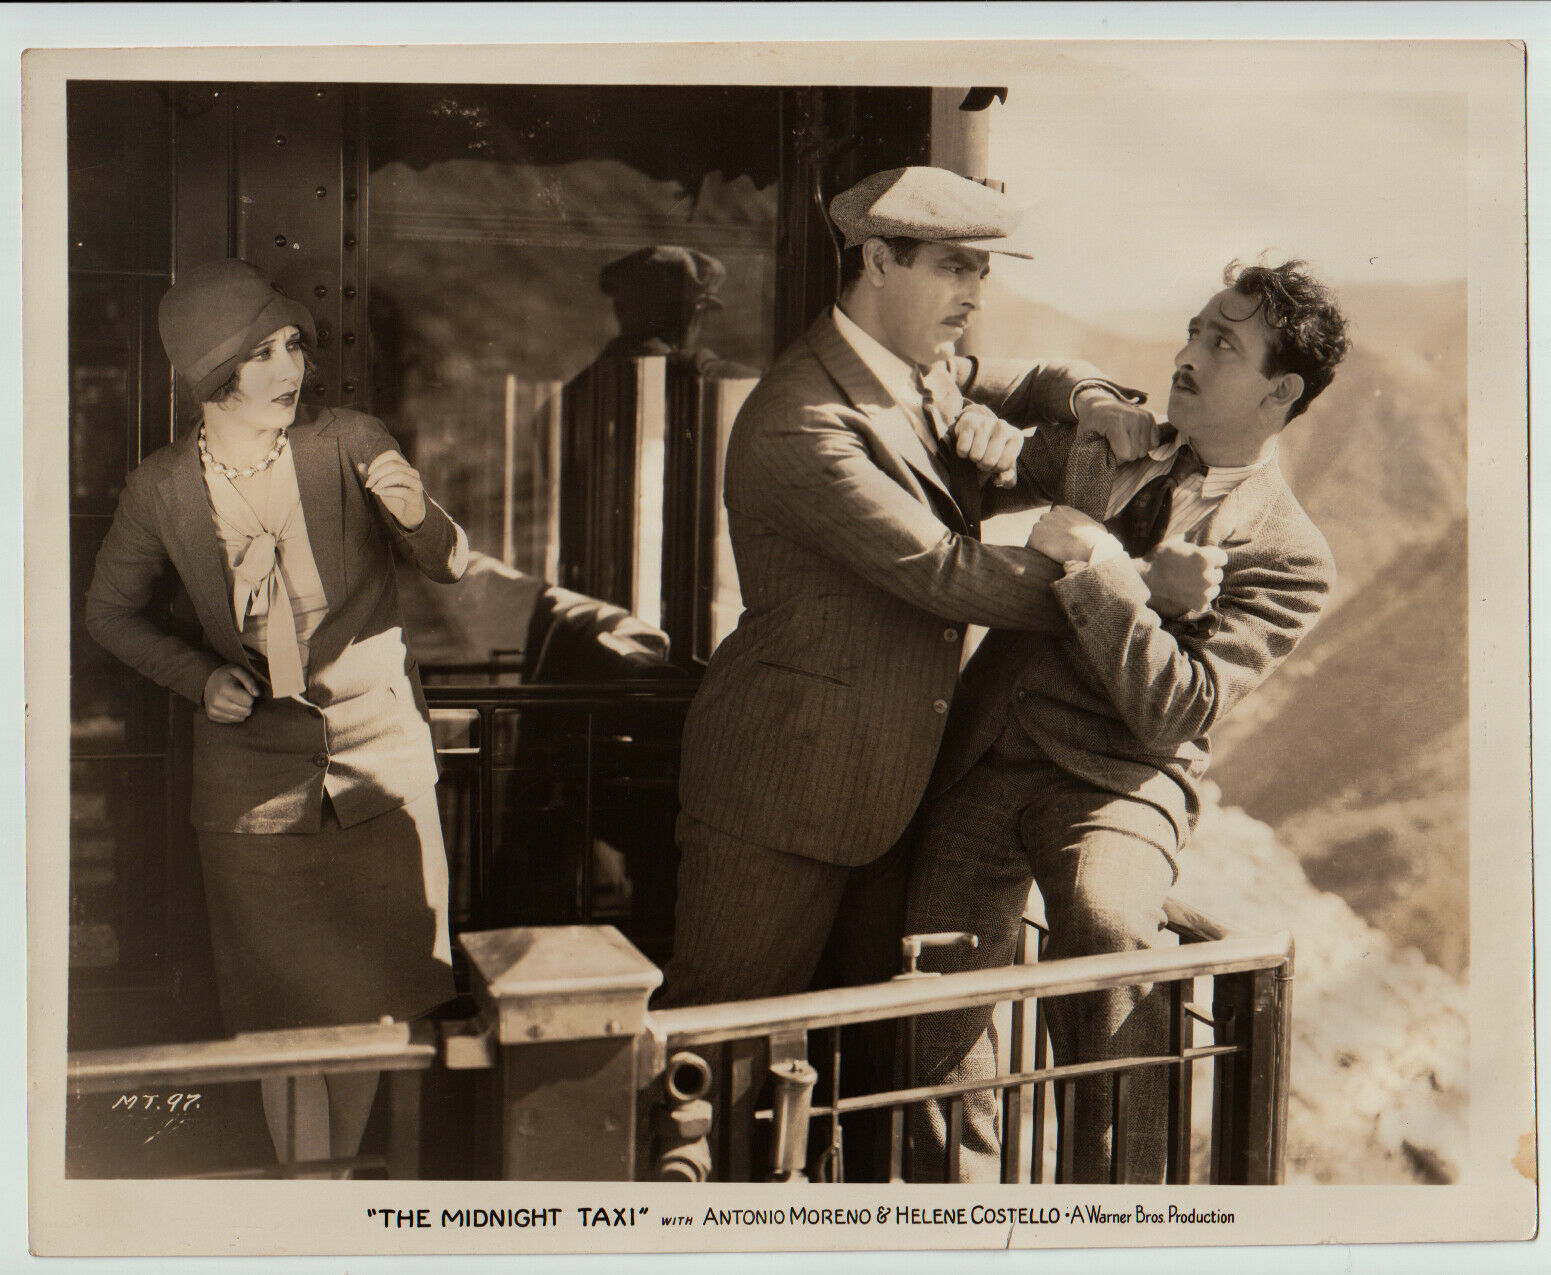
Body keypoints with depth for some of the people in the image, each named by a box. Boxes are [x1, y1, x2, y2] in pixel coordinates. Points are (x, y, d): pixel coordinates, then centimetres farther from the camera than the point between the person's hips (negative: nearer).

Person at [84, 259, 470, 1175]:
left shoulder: (349, 444, -6)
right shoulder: (164, 488, -4)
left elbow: (451, 566, -3)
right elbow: (113, 612, 11)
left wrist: (418, 514, -26)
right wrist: (200, 676, -6)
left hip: (381, 757, 0)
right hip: (256, 775, 0)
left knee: (376, 997, 9)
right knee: (283, 1007, 6)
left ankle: (346, 1164, 33)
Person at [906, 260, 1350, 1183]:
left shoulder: (1290, 558, 0)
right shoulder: (1107, 445, 16)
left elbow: (1174, 712, -12)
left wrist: (1099, 573, -20)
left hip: (1119, 779, -4)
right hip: (983, 760, 5)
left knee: (1106, 924, -34)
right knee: (938, 979, -8)